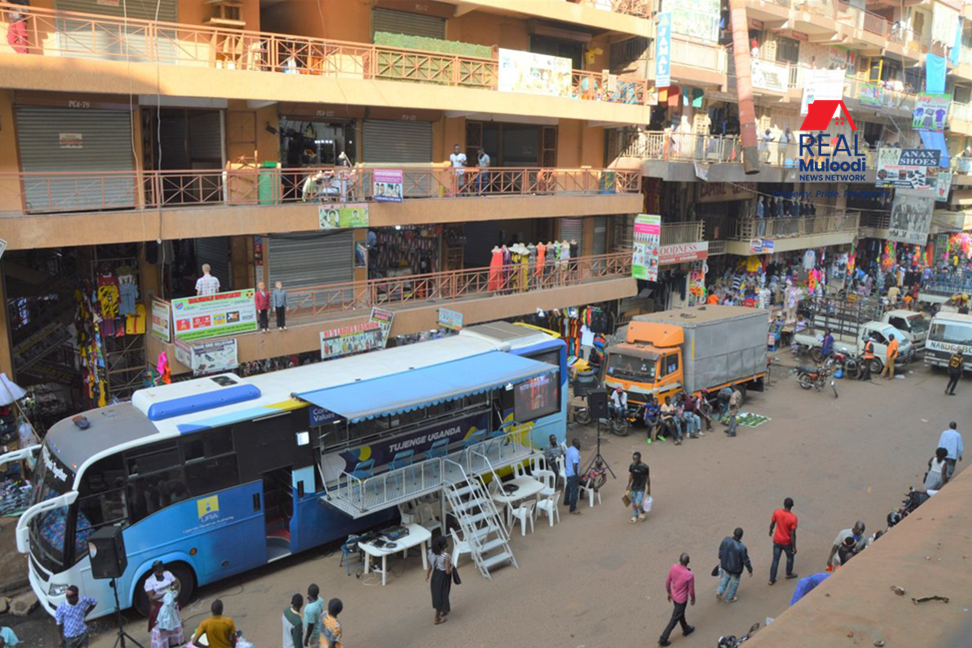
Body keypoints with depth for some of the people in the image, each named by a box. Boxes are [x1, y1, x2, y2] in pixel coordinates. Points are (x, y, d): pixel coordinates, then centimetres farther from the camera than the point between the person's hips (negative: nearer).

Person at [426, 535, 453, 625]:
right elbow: (448, 571, -27)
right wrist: (451, 566, -7)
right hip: (443, 577, -7)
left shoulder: (432, 552, -12)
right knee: (441, 595, 11)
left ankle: (444, 610, 49)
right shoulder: (446, 556, -32)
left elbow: (430, 565, 2)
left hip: (435, 574, 7)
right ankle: (437, 618, 25)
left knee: (437, 593, 25)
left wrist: (427, 574, 17)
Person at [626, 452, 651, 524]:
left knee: (637, 504, -11)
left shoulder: (645, 467, -17)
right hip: (633, 487, 4)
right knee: (633, 503, 11)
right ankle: (635, 516, 33)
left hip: (641, 488, -4)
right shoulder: (632, 466, -5)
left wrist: (649, 490, 0)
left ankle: (642, 512, 20)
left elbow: (648, 478, -6)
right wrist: (628, 486, 17)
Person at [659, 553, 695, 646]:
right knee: (674, 619, 10)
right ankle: (663, 639, 19)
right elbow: (691, 590, -18)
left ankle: (686, 629, 55)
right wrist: (693, 599, 4)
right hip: (681, 599, -6)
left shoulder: (673, 568, -17)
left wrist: (669, 593, 15)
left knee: (681, 614, 30)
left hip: (674, 596, 6)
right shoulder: (690, 575, -33)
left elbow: (667, 582, -4)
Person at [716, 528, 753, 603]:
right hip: (736, 569, -4)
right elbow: (746, 560, -20)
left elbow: (721, 550, -3)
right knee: (734, 582, 22)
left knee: (726, 577, 32)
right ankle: (729, 598, 39)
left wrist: (720, 558, 17)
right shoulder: (742, 547, -34)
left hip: (725, 565, 4)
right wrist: (750, 570, -3)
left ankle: (720, 591, 25)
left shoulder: (726, 540, -22)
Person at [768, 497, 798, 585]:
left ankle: (771, 579, 21)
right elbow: (793, 534, -22)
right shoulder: (793, 518, -27)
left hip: (777, 540, 3)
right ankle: (789, 574, 47)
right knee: (790, 557, 26)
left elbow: (772, 524, 0)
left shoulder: (776, 512, -16)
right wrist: (794, 547, -11)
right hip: (787, 542, -3)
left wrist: (770, 531, 21)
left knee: (775, 559, 15)